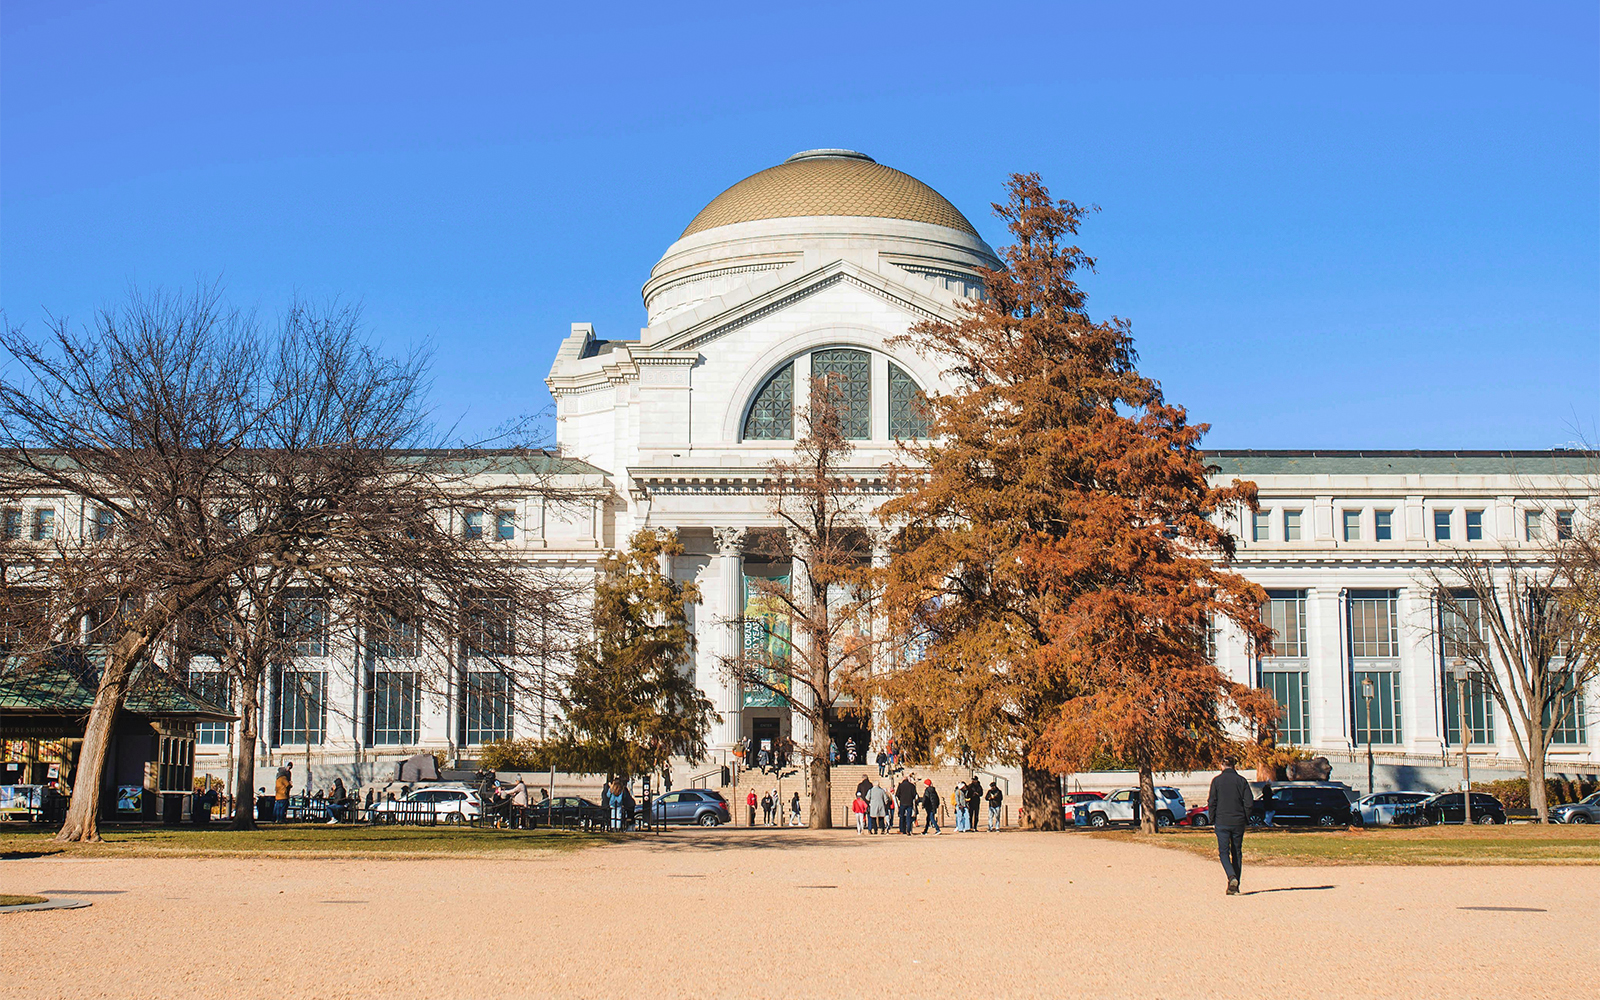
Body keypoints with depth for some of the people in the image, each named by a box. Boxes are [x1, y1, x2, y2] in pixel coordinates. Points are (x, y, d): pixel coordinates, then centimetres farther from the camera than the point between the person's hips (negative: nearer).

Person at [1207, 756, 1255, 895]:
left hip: (1222, 822, -2)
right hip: (1238, 822, 2)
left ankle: (1232, 877, -23)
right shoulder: (1241, 780, 2)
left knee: (1224, 852, 2)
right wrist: (1246, 820, 10)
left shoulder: (1216, 780, -2)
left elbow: (1212, 802, -3)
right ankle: (1234, 887, 12)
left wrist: (1212, 820, 6)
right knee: (1237, 853, 11)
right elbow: (1249, 801, 0)